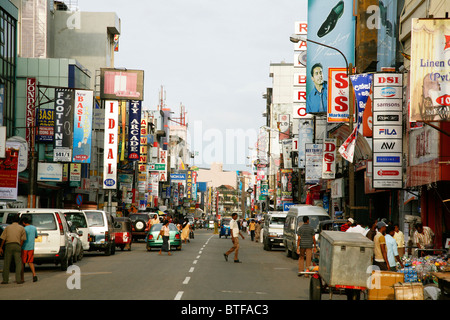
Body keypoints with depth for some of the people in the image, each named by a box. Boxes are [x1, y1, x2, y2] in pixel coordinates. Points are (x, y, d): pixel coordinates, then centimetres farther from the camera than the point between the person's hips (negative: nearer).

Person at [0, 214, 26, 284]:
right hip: (17, 246, -1)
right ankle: (18, 279, -5)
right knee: (18, 263, 2)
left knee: (6, 263, 6)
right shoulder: (21, 228, 7)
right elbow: (22, 240, 0)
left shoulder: (7, 227, 10)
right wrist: (20, 247, 7)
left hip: (8, 245, 1)